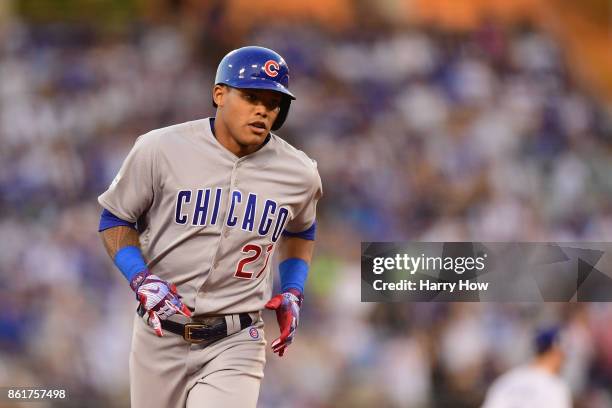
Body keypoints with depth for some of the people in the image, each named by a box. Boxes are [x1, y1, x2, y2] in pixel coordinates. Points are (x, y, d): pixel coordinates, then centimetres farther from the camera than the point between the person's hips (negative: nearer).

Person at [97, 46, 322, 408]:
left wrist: (293, 293, 6)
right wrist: (142, 280, -12)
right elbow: (116, 219, 3)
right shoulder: (160, 150, -9)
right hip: (160, 336, 0)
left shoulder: (299, 174, -1)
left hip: (235, 347, 0)